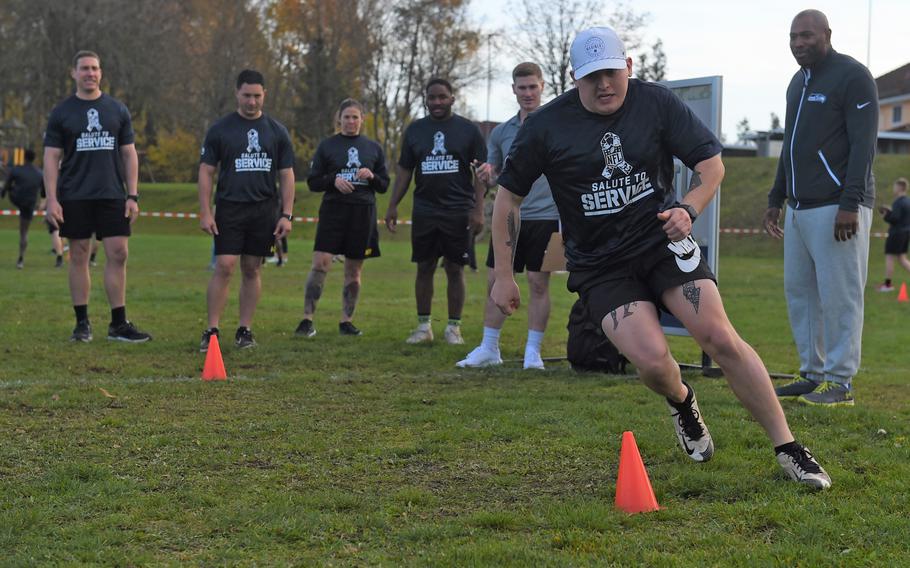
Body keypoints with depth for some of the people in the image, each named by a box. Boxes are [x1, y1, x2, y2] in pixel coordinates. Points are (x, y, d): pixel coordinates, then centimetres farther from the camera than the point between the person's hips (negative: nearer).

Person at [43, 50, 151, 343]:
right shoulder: (62, 113, 4)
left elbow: (129, 154, 9)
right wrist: (51, 199, -8)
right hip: (74, 198, -1)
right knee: (79, 257, 3)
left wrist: (133, 196, 1)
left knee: (118, 254, -3)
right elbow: (51, 158, 1)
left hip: (112, 196, 1)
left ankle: (119, 324, 4)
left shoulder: (118, 110, 9)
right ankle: (82, 323, 11)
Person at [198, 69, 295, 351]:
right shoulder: (220, 129, 2)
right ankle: (212, 331, -5)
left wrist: (287, 214, 1)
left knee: (252, 270, 6)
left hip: (264, 210, 2)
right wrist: (205, 212, -6)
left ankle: (245, 330, 13)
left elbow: (286, 175, 9)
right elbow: (206, 171, 2)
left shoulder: (277, 131, 8)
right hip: (229, 209, -2)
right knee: (224, 267, -9)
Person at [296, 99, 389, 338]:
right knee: (320, 264, -13)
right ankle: (307, 319, -10)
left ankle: (347, 320, 16)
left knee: (354, 270, 6)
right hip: (333, 210, -2)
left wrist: (371, 177, -8)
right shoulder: (327, 146, 7)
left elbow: (384, 185, 13)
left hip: (363, 213, 2)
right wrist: (333, 180, -13)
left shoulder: (374, 148, 12)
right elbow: (313, 182, 6)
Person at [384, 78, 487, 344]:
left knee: (455, 269, 2)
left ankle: (454, 327, 9)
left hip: (458, 212, -2)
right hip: (424, 211, 3)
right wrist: (393, 206, 5)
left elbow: (481, 172, -1)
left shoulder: (468, 130, 1)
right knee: (424, 268, 5)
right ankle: (423, 326, 13)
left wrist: (478, 209, -9)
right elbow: (404, 170, 12)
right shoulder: (415, 130, 9)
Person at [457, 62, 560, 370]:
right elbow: (494, 173, 17)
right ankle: (489, 349, 14)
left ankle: (533, 352, 8)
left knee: (538, 284, 0)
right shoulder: (501, 132, 11)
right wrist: (486, 173, -8)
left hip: (545, 217, -4)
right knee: (496, 281, 4)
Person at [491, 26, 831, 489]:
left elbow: (711, 160, 4)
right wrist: (503, 274, 1)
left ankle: (788, 449, -4)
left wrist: (688, 211, -15)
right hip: (598, 267, -1)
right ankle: (682, 402, 18)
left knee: (720, 339, -16)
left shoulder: (656, 102, -4)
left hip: (662, 241, 1)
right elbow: (508, 196, 4)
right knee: (652, 360, -21)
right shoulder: (545, 127, -6)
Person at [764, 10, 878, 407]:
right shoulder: (798, 82, 19)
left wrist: (850, 203, -21)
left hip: (837, 207, -9)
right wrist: (776, 199, 23)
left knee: (839, 296, -6)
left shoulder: (852, 76, -7)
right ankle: (812, 374, 16)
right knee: (799, 291, 9)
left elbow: (863, 143, -14)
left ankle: (839, 383, -3)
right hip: (800, 207, 9)